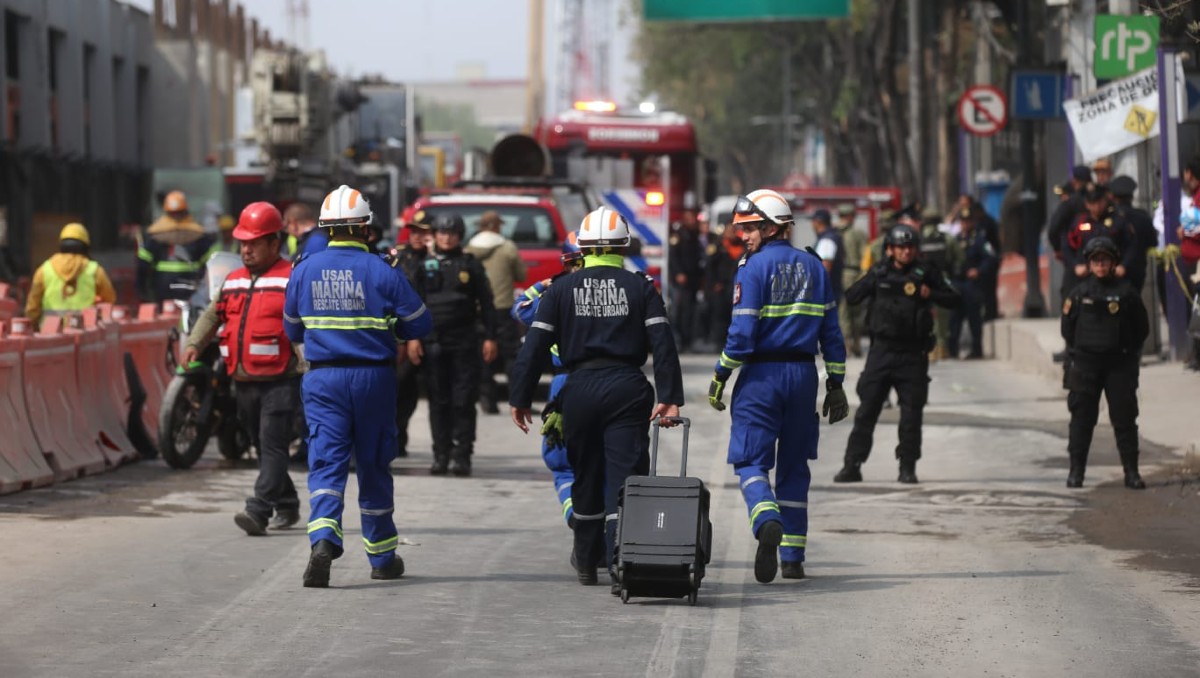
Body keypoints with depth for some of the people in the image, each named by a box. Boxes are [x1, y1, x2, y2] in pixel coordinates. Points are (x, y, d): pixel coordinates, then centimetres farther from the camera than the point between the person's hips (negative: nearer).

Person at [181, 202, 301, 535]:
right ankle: (286, 506, 30)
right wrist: (194, 345, 9)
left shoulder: (292, 279, -6)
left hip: (279, 380, -7)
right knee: (262, 447, 15)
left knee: (272, 447, -13)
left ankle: (258, 511, -21)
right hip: (244, 381, 8)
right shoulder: (234, 281, 17)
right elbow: (212, 316, 25)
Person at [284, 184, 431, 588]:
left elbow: (292, 330, 12)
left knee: (326, 463, -3)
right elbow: (419, 325, -2)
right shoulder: (381, 272, -7)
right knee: (373, 467, 11)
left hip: (322, 379, 1)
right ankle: (382, 558, 21)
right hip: (373, 377, -1)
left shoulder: (303, 271, 1)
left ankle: (323, 540, -28)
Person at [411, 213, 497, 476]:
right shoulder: (424, 265, 8)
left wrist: (490, 337, 0)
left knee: (464, 401, -4)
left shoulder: (470, 265, 7)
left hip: (464, 342, -1)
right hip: (432, 343, 1)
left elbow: (486, 303, 6)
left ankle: (461, 455, -2)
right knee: (438, 402, 3)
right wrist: (412, 337, -2)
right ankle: (441, 454, 8)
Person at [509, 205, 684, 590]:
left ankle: (587, 562, 29)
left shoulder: (562, 289, 3)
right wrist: (670, 397, -5)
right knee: (625, 478, -4)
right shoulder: (640, 287, 3)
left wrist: (520, 398, 5)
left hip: (580, 389, 1)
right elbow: (663, 345, -4)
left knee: (586, 476, 16)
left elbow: (535, 346, 0)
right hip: (627, 387, -1)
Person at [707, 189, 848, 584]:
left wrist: (720, 377, -2)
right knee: (794, 466, 14)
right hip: (803, 374, 5)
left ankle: (768, 522, -31)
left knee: (750, 461, -2)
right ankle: (793, 558, 14)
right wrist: (836, 384, 14)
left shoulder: (754, 267, -9)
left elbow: (742, 332, -13)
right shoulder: (814, 267, 8)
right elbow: (831, 331, 10)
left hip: (762, 374, -5)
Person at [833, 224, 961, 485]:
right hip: (881, 350, 1)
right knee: (866, 410, 0)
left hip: (913, 354, -1)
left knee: (911, 413, 0)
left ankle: (908, 468, 9)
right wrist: (870, 284, -12)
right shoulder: (879, 273, 5)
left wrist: (931, 294, -14)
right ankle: (852, 465, 4)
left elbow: (954, 300, 3)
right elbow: (851, 297, 5)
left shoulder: (926, 274, 2)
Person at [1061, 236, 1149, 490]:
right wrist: (1078, 352, 7)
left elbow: (1142, 328, 7)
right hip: (1086, 364, 1)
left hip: (1120, 364, -1)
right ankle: (1076, 470, 7)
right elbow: (1067, 326, 10)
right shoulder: (1079, 293, 2)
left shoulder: (1125, 292, -1)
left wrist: (1129, 353, 6)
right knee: (1082, 418, 2)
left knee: (1125, 418, 1)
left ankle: (1131, 472, 5)